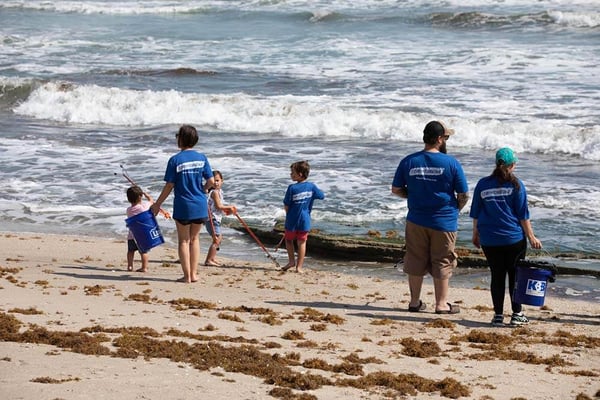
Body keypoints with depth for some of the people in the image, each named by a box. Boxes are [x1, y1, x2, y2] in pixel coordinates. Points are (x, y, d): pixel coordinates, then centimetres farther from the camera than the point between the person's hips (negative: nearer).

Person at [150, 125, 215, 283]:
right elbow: (211, 182, -1)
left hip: (183, 206, -3)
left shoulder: (175, 160, -10)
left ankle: (187, 276, 8)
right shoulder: (202, 158, -1)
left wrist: (157, 204, 2)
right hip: (200, 206, 3)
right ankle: (194, 273, 17)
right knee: (194, 239, 17)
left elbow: (169, 186, -9)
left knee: (183, 241, 9)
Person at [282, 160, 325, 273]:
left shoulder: (292, 188, -16)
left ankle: (291, 261, 15)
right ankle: (299, 266, 10)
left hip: (292, 220, -3)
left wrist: (288, 214, 7)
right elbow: (322, 196, 9)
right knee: (302, 242, 10)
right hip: (305, 220, 3)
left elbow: (286, 206, -12)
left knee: (289, 239, 20)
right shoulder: (311, 186, -6)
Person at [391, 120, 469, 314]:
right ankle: (441, 304, 14)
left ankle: (415, 302, 21)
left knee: (416, 261, 13)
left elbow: (396, 190, 2)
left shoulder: (409, 161, -4)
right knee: (442, 262, 8)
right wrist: (455, 209, 12)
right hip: (444, 222, -3)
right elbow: (463, 195, -7)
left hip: (416, 220, 3)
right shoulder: (451, 163, -11)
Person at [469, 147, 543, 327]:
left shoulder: (483, 184, 1)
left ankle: (498, 315, 8)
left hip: (489, 240, 2)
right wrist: (531, 237, 2)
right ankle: (517, 314, 10)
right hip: (514, 238, -2)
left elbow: (476, 214, 7)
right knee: (516, 275, 8)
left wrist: (475, 234, 18)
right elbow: (523, 214, -5)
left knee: (497, 276, 7)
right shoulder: (515, 185, -6)